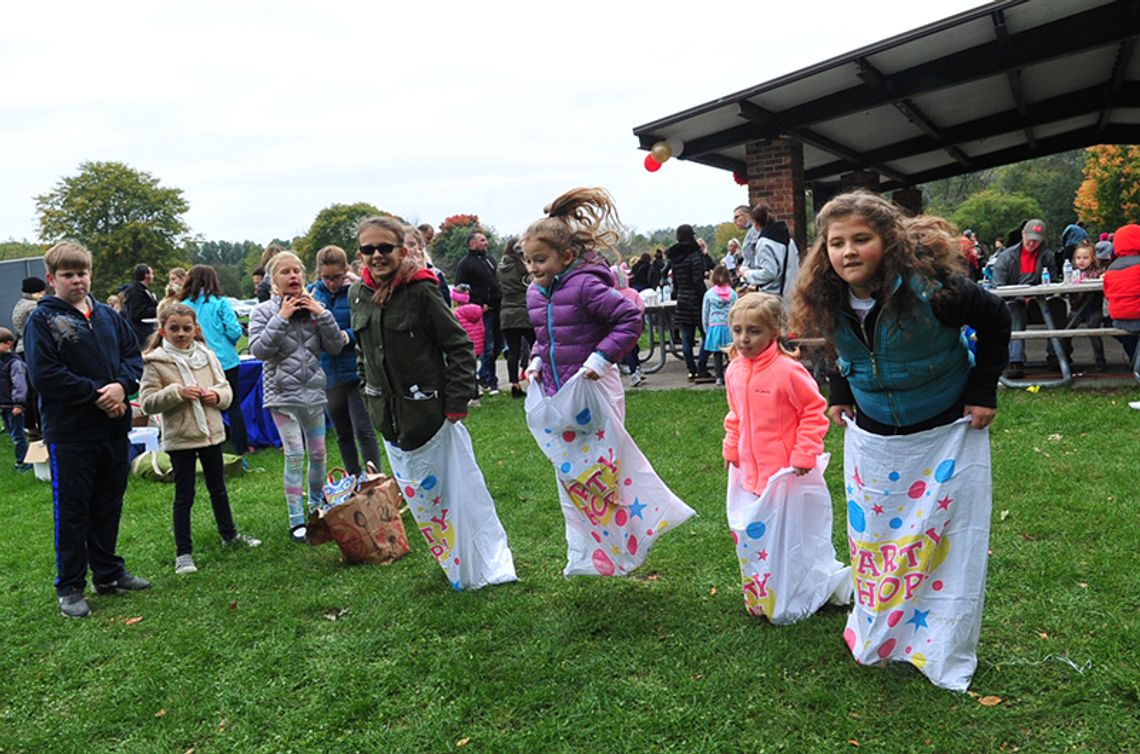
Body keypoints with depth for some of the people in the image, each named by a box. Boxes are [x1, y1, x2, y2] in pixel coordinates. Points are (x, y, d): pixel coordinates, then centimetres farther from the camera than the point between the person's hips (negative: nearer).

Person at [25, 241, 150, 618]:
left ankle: (109, 573, 30)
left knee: (108, 506, 16)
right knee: (72, 512, 4)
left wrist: (121, 385, -11)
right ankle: (70, 587, 16)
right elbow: (44, 376, -15)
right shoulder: (42, 319, -6)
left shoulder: (107, 315, 9)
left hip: (113, 428, 5)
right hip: (70, 433, -5)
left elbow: (134, 355, 8)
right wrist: (96, 394, -17)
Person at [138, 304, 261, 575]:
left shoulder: (207, 355, 3)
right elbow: (147, 402, -12)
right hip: (180, 438, -4)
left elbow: (226, 388, 9)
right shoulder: (155, 362, -8)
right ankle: (183, 552, 13)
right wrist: (177, 392, -22)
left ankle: (229, 534, 36)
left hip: (211, 432, 4)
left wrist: (217, 396, -12)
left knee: (218, 488, 19)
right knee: (184, 496, 3)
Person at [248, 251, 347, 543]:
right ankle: (296, 520, 3)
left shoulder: (312, 306, 5)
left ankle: (317, 507, 32)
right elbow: (259, 350, -14)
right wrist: (281, 318, -17)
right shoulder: (264, 311, -2)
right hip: (283, 394, -3)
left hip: (313, 391, 3)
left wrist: (322, 313, -10)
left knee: (318, 454, 11)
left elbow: (335, 347, 1)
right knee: (295, 456, -8)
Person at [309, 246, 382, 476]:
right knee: (342, 434, 16)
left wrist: (349, 335, -25)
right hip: (328, 375, 5)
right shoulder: (313, 292, 4)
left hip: (356, 371, -5)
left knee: (363, 430, -5)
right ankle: (354, 481, 30)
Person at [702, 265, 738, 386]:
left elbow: (705, 313, 4)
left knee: (717, 354, 6)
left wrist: (706, 329, 15)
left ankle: (719, 377, 4)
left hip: (714, 327, 0)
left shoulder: (709, 294, -2)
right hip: (729, 327, 0)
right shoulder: (732, 294, -2)